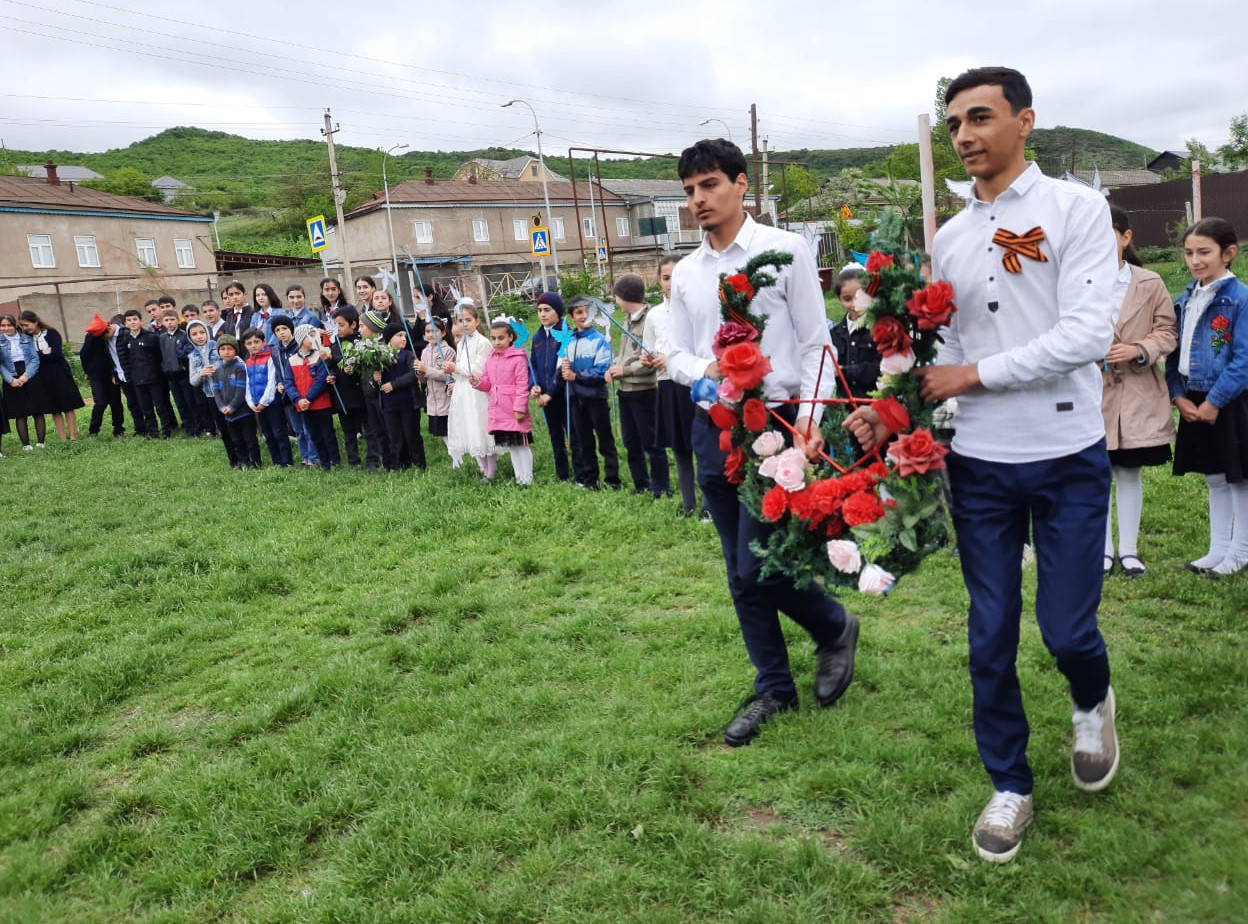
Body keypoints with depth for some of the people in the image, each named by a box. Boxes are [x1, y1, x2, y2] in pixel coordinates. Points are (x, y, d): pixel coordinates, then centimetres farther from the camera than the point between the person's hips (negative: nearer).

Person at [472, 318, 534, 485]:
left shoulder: (518, 358, -13)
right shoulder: (490, 359, 9)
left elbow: (522, 386, -15)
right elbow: (488, 382, 17)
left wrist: (520, 408, -18)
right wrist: (477, 382, -5)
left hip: (515, 410, -7)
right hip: (498, 410, 7)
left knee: (521, 444, 2)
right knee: (509, 444, 14)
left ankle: (526, 479, 10)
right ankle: (519, 476, 24)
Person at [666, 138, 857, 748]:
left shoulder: (786, 251, -2)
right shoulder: (685, 274, 12)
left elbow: (816, 343, -5)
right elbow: (676, 356, 13)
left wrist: (809, 421, -16)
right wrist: (704, 369, -10)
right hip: (714, 429, 6)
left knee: (758, 566, -10)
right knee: (740, 573, 11)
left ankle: (835, 629, 22)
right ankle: (773, 687, 27)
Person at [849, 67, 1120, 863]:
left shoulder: (1076, 209, -5)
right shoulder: (949, 240, 9)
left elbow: (1088, 334, -16)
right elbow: (940, 351, 6)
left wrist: (973, 374, -15)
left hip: (1068, 456, -3)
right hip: (979, 463, 4)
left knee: (1068, 628, 3)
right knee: (990, 637, 8)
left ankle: (1093, 703, 41)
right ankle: (1010, 787, 27)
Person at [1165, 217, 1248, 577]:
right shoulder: (1186, 299, 6)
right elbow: (1175, 353, 9)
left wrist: (1213, 401, -16)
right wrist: (1179, 396, -1)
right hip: (1194, 403, 6)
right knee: (1215, 480, 16)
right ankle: (1218, 549, 27)